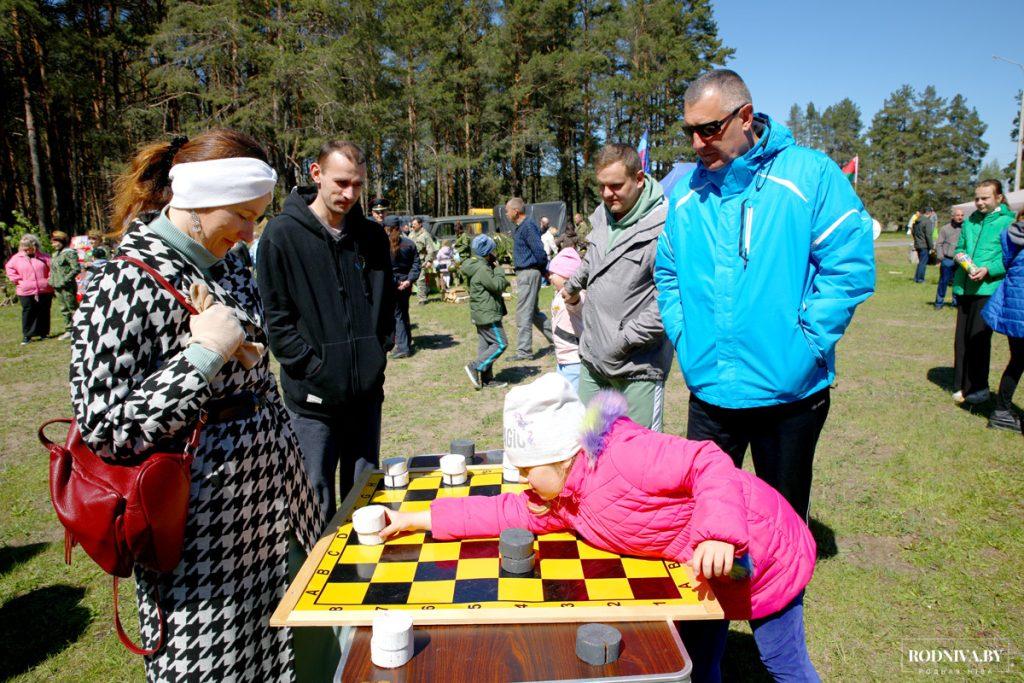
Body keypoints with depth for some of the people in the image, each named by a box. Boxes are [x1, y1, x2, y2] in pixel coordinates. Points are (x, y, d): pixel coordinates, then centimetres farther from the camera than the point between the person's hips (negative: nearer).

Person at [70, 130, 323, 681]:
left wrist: (290, 482, 20)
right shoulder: (127, 285, -18)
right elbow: (102, 427, -19)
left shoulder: (229, 270, 6)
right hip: (200, 533, -7)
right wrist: (202, 355, -24)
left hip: (265, 508, 7)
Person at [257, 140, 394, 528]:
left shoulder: (372, 236, 7)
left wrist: (379, 354, 4)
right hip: (313, 397, -4)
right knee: (317, 502, 7)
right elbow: (276, 318, -8)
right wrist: (313, 367, -13)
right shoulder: (282, 234, -7)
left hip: (366, 393, 4)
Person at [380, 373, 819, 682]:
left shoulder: (621, 456, -34)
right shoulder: (562, 504, -6)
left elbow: (709, 463, -34)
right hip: (706, 568, 7)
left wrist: (718, 534, -46)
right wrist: (415, 519, -4)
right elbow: (505, 511, -4)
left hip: (758, 544, -7)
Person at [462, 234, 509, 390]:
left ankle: (487, 379, 17)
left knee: (485, 345, 12)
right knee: (500, 343, -5)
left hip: (481, 313, 10)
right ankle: (475, 367, -6)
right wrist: (499, 269, -5)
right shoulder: (482, 269, -19)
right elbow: (497, 285, -18)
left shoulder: (475, 265, 13)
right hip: (488, 313, -10)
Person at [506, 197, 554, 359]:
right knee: (533, 312, 17)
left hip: (529, 272, -10)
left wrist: (545, 270, -10)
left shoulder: (528, 226, -16)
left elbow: (539, 251, -20)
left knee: (523, 313, -5)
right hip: (523, 273, 10)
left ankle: (524, 351, 2)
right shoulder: (521, 227, 15)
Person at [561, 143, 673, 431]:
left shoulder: (662, 226, -18)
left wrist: (624, 339, -18)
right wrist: (572, 286, 45)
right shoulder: (602, 215, 8)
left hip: (637, 368, -7)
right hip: (592, 359, 8)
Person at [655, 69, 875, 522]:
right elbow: (668, 274, 12)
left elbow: (850, 265, -11)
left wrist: (806, 344, -16)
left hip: (789, 388, -3)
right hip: (708, 388, 3)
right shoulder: (686, 192, 5)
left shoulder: (809, 175, -8)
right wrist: (684, 338, 0)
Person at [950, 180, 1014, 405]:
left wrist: (988, 270, -19)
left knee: (979, 337, -6)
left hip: (989, 287, -5)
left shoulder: (1008, 221, -3)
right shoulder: (970, 221, 14)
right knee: (962, 337, 8)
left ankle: (978, 388, 6)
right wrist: (959, 255, 2)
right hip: (965, 287, 5)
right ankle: (961, 385, 18)